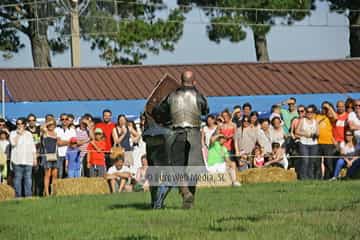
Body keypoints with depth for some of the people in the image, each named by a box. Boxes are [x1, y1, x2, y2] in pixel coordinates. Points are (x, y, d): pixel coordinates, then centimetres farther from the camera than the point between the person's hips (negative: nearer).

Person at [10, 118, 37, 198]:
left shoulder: (29, 134, 15)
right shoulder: (13, 133, 5)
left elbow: (33, 147, 17)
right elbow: (13, 143, -13)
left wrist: (34, 158, 12)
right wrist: (19, 134, -10)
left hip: (28, 161, 3)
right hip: (17, 161, -3)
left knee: (28, 178, 1)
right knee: (18, 178, -5)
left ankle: (28, 195, 3)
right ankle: (18, 196, -2)